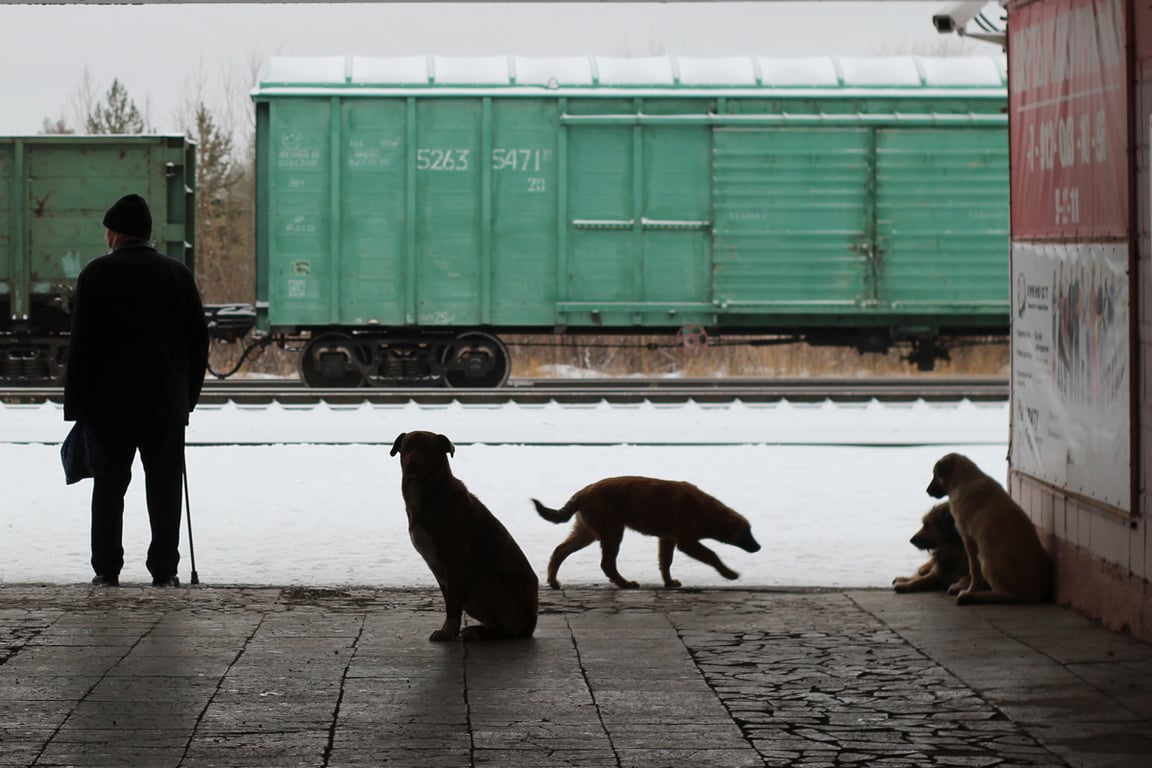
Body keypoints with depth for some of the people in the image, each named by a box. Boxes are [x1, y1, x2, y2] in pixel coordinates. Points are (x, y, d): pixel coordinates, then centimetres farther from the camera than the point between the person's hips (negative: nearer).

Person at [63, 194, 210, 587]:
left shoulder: (97, 274, -5)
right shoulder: (178, 274, 4)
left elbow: (82, 344, -7)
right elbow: (199, 340, 6)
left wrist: (76, 404, -3)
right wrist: (188, 395, 13)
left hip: (109, 405, -2)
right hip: (166, 406, 2)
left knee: (109, 487, 6)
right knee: (164, 488, 5)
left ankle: (107, 569, 6)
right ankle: (164, 570, 4)